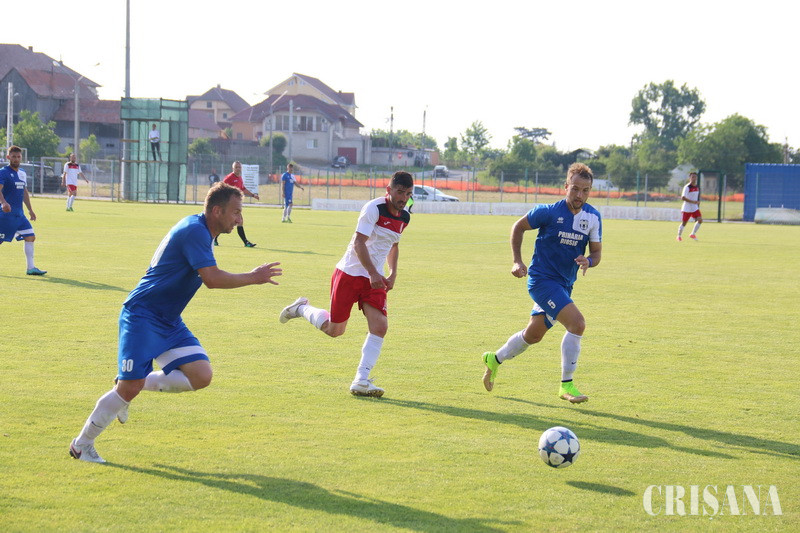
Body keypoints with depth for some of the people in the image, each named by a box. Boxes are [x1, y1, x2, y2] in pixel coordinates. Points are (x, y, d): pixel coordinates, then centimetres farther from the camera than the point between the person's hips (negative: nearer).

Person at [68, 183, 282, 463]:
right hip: (142, 316, -9)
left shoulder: (197, 229, 11)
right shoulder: (194, 231, -20)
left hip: (169, 323, 9)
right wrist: (253, 277, -20)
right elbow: (212, 279, -29)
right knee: (130, 388, -13)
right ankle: (82, 444, 6)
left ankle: (133, 386, 11)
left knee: (201, 376, -7)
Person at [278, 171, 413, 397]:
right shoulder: (374, 208, -16)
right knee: (334, 329, 3)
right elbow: (358, 242, -21)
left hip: (375, 279, 6)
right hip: (349, 274, -6)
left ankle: (361, 381, -8)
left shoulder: (404, 218, 8)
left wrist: (393, 273, 13)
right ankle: (301, 308, 31)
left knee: (380, 326, -12)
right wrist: (373, 273, -28)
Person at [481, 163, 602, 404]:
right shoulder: (549, 212, -16)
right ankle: (566, 385, -13)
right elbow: (518, 227, 0)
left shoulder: (593, 217, -1)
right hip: (542, 278, -7)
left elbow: (596, 252, 5)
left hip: (564, 284, 7)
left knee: (533, 335, 20)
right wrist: (517, 261, -5)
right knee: (577, 323, -22)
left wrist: (588, 261, -18)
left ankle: (495, 359, 45)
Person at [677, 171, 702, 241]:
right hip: (686, 208, -6)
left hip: (695, 208, 6)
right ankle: (679, 236, 22)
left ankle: (693, 234, 3)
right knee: (684, 223, 2)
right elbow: (683, 198, -22)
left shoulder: (697, 187, 8)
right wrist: (693, 201, -26)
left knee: (700, 220, -12)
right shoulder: (687, 187, -14)